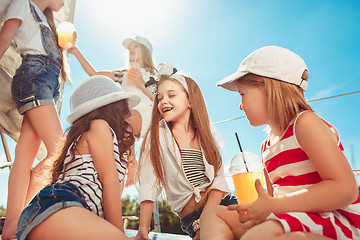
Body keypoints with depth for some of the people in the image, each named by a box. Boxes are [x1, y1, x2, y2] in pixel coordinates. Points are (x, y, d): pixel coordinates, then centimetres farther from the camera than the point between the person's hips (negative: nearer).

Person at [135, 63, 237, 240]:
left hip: (222, 203, 4)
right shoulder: (157, 134, 2)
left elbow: (218, 179, 0)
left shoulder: (204, 135, 9)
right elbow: (149, 184, -3)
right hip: (191, 216, -3)